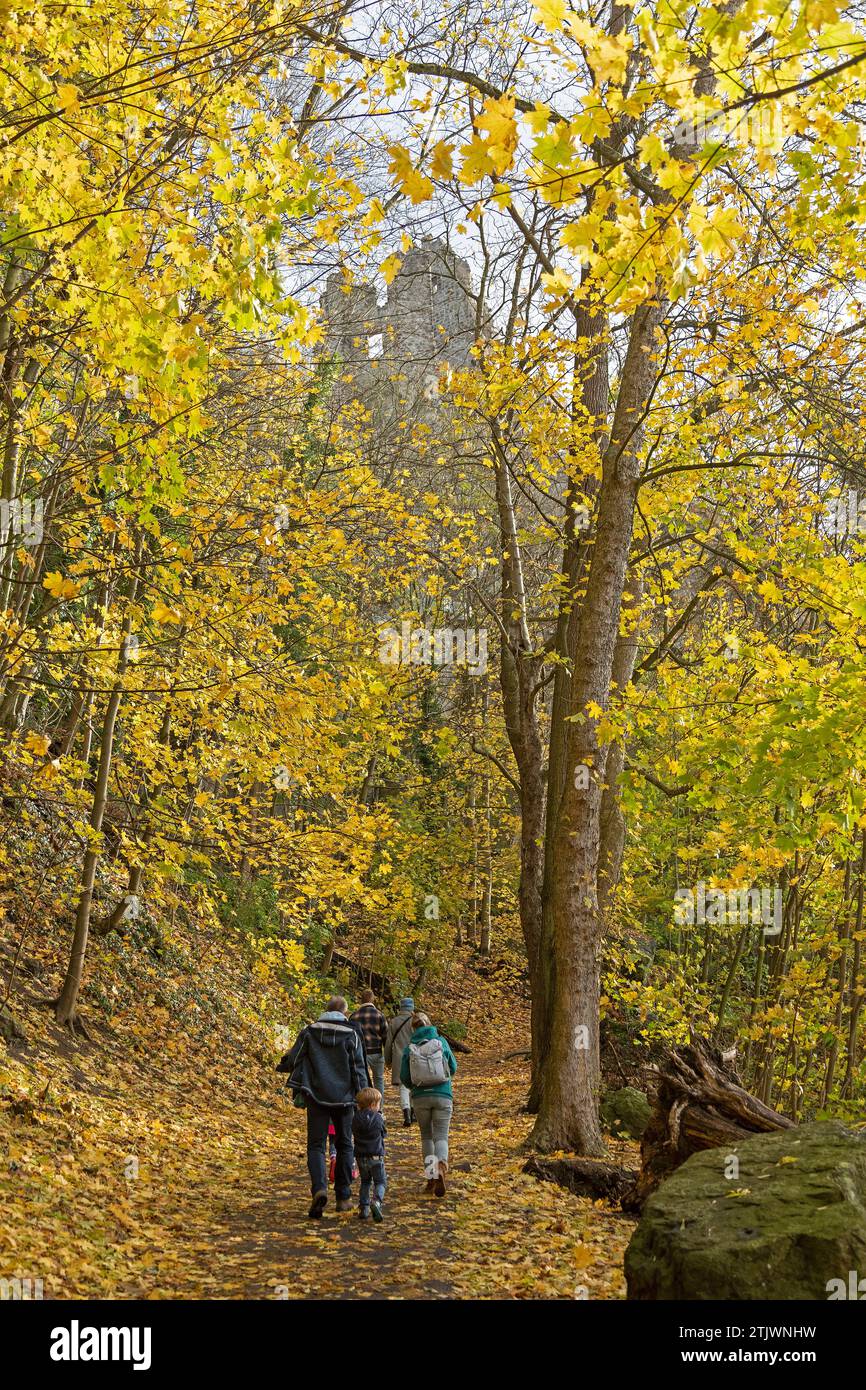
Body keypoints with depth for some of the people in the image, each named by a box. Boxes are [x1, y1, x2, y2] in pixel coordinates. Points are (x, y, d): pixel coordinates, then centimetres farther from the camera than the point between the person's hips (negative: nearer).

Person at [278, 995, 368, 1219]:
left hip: (316, 1097, 0)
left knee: (316, 1145, 3)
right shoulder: (351, 1035, -3)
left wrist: (281, 1067, 25)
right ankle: (343, 1196, 19)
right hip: (343, 1099, 0)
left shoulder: (309, 1032, -1)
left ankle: (319, 1188, -21)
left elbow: (292, 1059, 1)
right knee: (344, 1145, 15)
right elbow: (359, 1070, -4)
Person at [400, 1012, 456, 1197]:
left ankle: (430, 1176, 16)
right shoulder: (441, 1042, 0)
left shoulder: (409, 1048, -1)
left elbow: (405, 1078, -1)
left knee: (427, 1135, 18)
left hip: (420, 1097, 1)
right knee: (441, 1136, 1)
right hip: (443, 1096, -1)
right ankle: (441, 1164, -29)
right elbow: (453, 1068, 10)